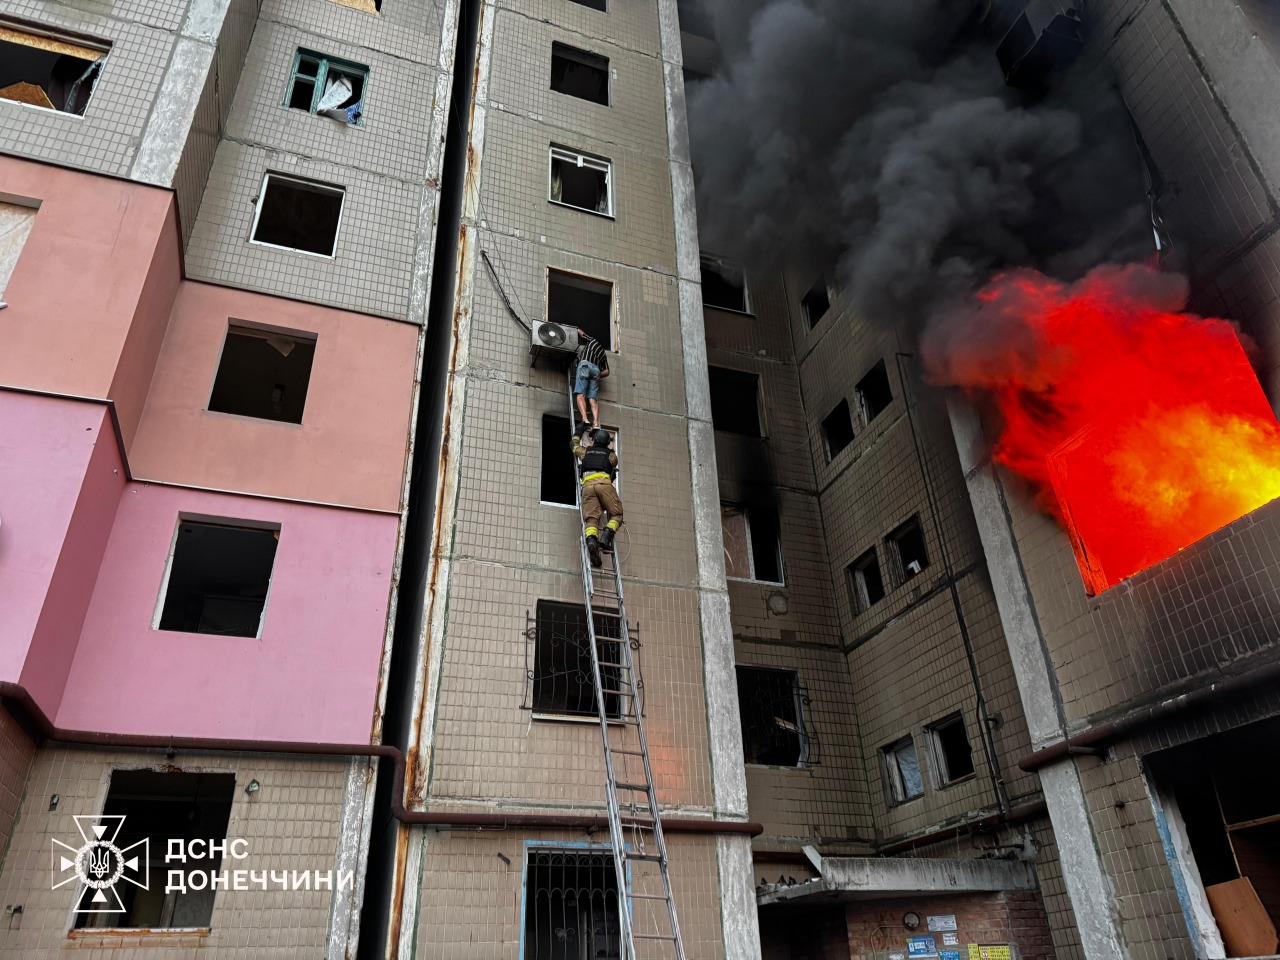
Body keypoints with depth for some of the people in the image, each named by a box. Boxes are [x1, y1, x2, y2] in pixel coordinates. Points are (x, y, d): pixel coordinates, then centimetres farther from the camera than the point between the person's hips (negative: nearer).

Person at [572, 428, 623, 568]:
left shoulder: (585, 451, 30)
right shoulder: (612, 455, 25)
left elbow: (575, 443, 50)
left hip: (587, 485, 1)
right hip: (604, 483, -1)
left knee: (591, 517, -9)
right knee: (617, 515, 4)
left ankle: (591, 539, -39)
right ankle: (607, 535, -24)